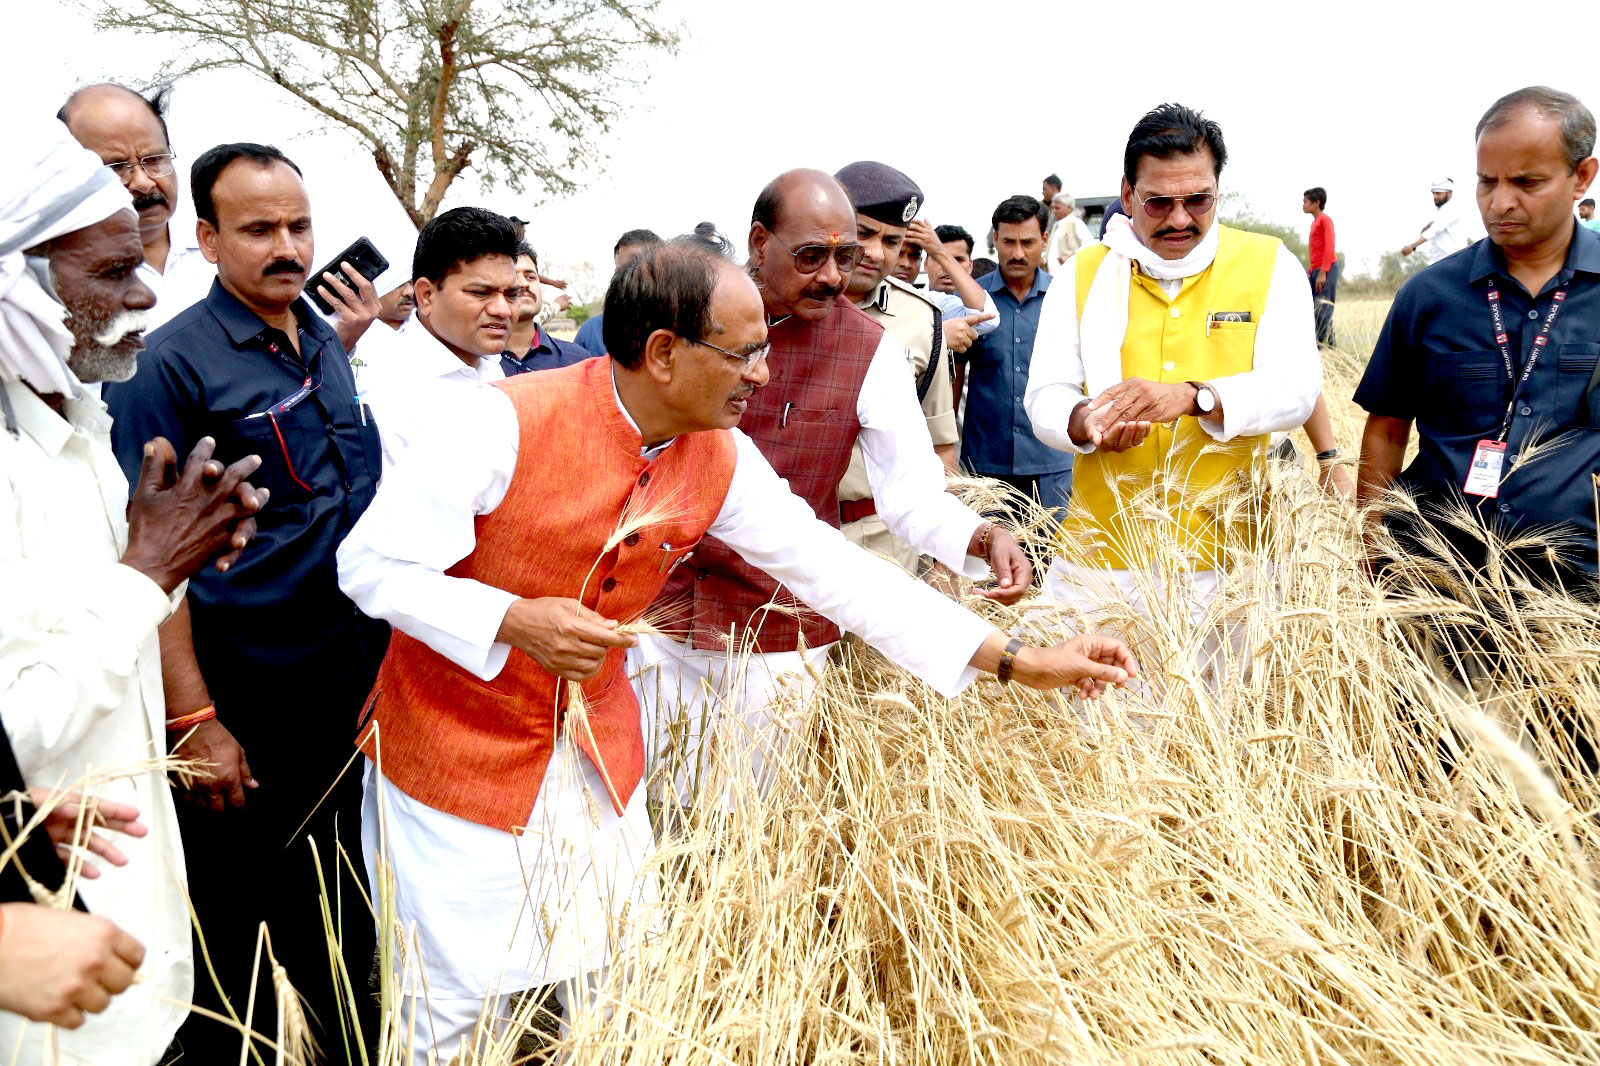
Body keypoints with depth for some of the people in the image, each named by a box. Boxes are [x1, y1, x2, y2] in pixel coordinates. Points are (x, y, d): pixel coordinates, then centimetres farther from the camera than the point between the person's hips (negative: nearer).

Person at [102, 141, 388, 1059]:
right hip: (247, 711, -6)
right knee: (233, 926, 10)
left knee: (342, 916, 19)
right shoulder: (173, 361, -11)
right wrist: (194, 722, -17)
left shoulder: (333, 345, 8)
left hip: (359, 685, 6)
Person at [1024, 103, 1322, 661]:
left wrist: (1192, 397, -26)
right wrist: (1086, 422, -22)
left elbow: (1296, 387, -9)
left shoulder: (1269, 266, 3)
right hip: (1102, 553, 1)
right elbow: (1043, 396, 2)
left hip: (1225, 554, -1)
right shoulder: (1084, 274, 7)